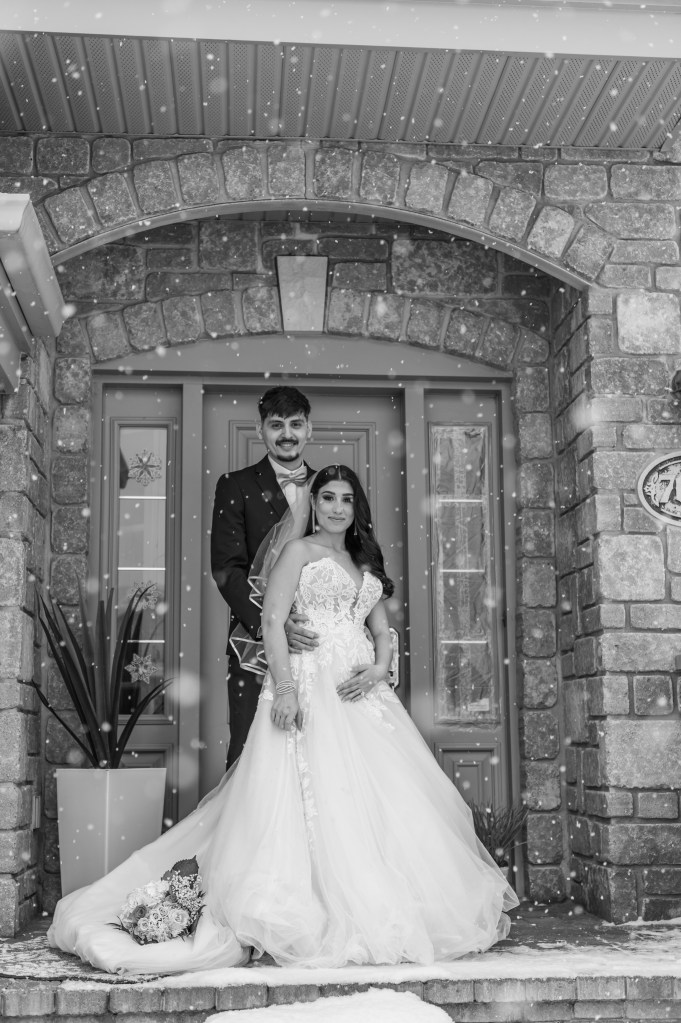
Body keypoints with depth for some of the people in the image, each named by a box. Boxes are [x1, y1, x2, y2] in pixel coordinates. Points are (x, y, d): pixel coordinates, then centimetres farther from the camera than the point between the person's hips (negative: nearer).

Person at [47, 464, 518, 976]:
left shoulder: (367, 562, 22)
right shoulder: (299, 550, 4)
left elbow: (381, 630, 19)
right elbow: (273, 620, -7)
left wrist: (378, 670, -3)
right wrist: (285, 687, -19)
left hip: (360, 690, 6)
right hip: (310, 684, -6)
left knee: (381, 793, 2)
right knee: (314, 792, -11)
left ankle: (380, 910, 11)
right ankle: (323, 916, -9)